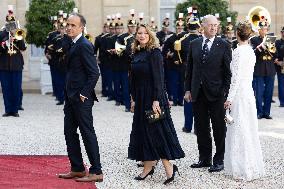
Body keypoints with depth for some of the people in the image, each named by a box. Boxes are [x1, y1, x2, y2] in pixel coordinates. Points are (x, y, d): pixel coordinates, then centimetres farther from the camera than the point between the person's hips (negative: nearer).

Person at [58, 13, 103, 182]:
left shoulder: (84, 46, -15)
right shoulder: (74, 45, 14)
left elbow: (94, 73, -19)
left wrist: (84, 93, -17)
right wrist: (70, 94, 14)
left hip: (81, 98, -10)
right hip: (71, 97, 10)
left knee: (87, 133, -4)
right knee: (70, 132, 13)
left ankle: (96, 172, 2)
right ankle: (77, 169, 21)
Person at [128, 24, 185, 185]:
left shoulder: (154, 53, -12)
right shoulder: (137, 54, 10)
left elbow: (158, 78, -16)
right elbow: (134, 78, 14)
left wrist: (156, 100, -21)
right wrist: (134, 99, 12)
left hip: (153, 97, -7)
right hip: (141, 98, 8)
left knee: (156, 131, -6)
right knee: (143, 131, 9)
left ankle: (169, 167, 0)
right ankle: (148, 167, 16)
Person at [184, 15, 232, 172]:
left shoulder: (224, 46, -3)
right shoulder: (194, 44, 8)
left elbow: (228, 71, -3)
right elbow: (189, 69, 11)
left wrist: (225, 92, -9)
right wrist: (188, 89, 6)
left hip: (216, 94, -4)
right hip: (198, 93, 4)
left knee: (219, 128, 3)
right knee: (201, 128, 11)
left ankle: (219, 160, 12)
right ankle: (204, 158, 22)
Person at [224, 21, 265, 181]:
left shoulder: (239, 51, -15)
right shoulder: (251, 51, 9)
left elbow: (236, 77, -18)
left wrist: (229, 98, -15)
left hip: (239, 93, -8)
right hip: (249, 91, 8)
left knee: (239, 131, -1)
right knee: (249, 130, 14)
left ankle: (242, 168, 4)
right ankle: (253, 166, 21)